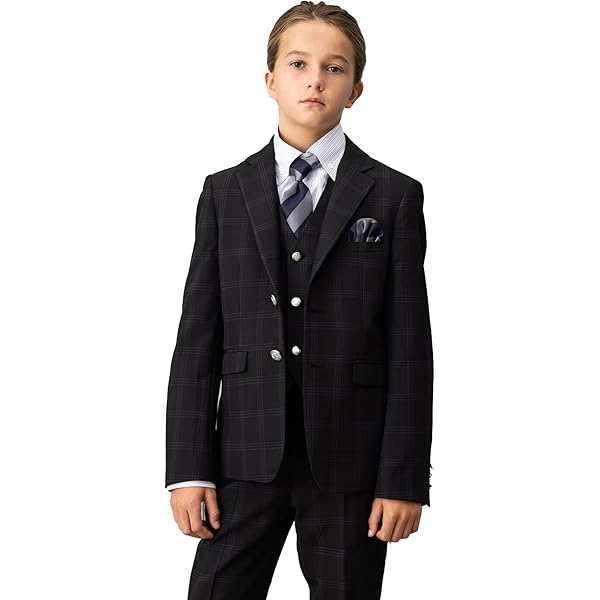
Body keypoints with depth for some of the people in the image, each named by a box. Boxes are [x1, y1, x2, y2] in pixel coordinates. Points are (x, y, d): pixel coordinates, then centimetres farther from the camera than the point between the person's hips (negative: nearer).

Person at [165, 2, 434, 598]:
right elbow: (198, 336, 5)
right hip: (246, 455, 1)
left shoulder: (394, 196, 3)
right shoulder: (225, 192, 8)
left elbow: (410, 344, -1)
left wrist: (405, 478, -6)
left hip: (350, 462, -1)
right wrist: (188, 467, -2)